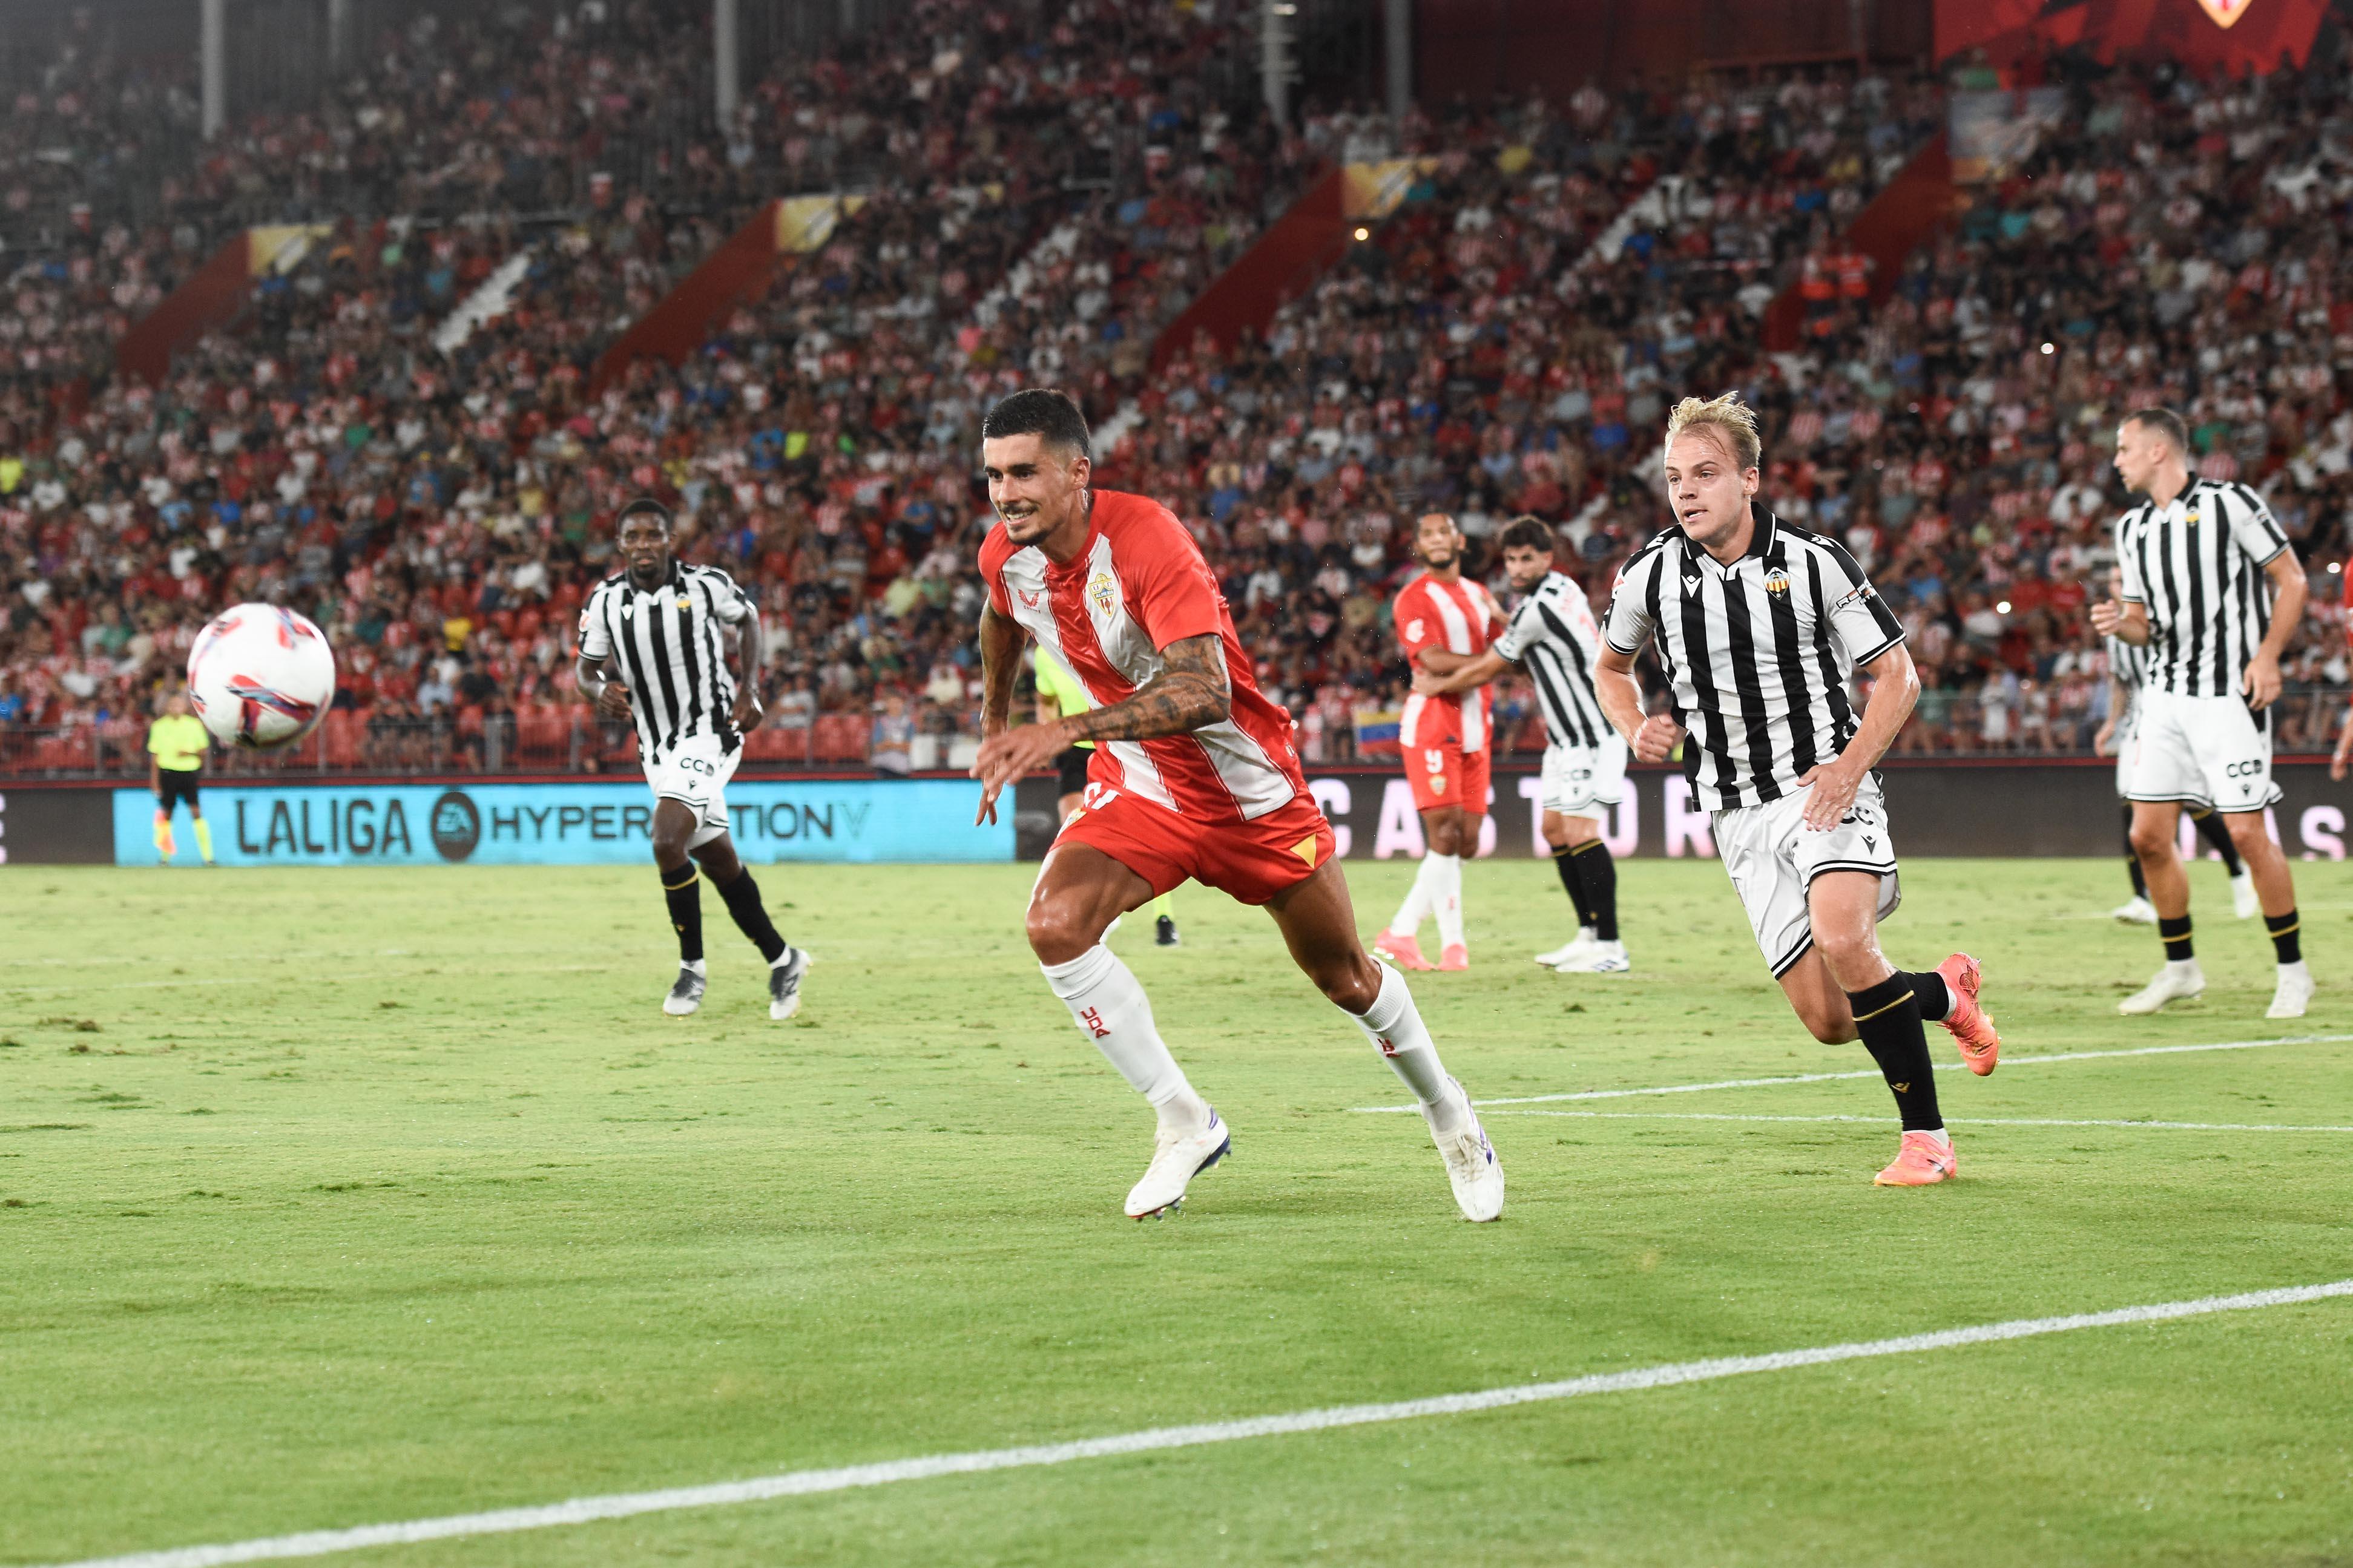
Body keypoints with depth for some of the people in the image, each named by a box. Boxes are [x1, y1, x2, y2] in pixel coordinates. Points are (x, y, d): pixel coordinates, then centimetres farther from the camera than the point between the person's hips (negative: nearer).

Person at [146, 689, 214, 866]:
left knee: (197, 812, -12)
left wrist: (190, 753, -12)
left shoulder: (194, 725, 4)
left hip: (190, 772, -1)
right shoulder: (159, 726, 4)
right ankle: (165, 855, 21)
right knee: (166, 814, 5)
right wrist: (154, 779, 1)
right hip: (168, 773, 1)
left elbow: (204, 750, 8)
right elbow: (155, 755, 6)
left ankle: (208, 856, -14)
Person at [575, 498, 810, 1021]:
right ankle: (782, 961, 29)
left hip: (709, 732, -5)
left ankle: (693, 966, -7)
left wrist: (750, 688, -2)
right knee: (719, 861, 13)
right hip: (658, 750, 5)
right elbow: (586, 669, 5)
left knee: (667, 842, -22)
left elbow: (747, 620, 9)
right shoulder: (605, 601, -3)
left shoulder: (708, 585, -10)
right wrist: (601, 690, -18)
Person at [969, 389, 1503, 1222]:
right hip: (1136, 782, 4)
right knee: (1054, 924, -23)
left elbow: (1204, 690, -43)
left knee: (1344, 975, 9)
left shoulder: (1146, 539, -32)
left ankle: (1449, 1115, 38)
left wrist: (1067, 731, -52)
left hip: (1248, 789, -4)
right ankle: (1185, 1122, -11)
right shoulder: (1006, 555, -11)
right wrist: (995, 729, 24)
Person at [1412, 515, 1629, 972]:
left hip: (1590, 737, -10)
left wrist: (1436, 685, 8)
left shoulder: (1537, 609, -18)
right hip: (1569, 734, 10)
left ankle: (1610, 947, -16)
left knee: (1579, 832, -14)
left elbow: (1484, 671, -7)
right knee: (1554, 829, 12)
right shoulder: (1563, 587, 10)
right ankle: (1590, 934, 15)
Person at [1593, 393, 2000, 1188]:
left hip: (1826, 790, -3)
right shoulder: (1649, 577, 0)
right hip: (1741, 816, 3)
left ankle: (1925, 1138, -18)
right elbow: (1611, 667, 21)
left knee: (1842, 941, -31)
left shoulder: (1815, 564, -7)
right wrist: (1636, 730, 0)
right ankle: (1945, 994, 28)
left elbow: (1897, 674, 0)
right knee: (1829, 1021, -7)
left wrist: (1851, 767, -15)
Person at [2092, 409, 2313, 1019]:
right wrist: (2120, 623, -4)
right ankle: (2180, 968, 16)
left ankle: (2293, 969, 5)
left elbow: (2291, 580, -3)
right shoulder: (2132, 529, 13)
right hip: (2165, 695, 6)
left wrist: (2267, 656, -14)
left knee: (2247, 834, -9)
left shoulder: (2230, 504, -6)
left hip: (2230, 695, -6)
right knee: (2149, 836, 2)